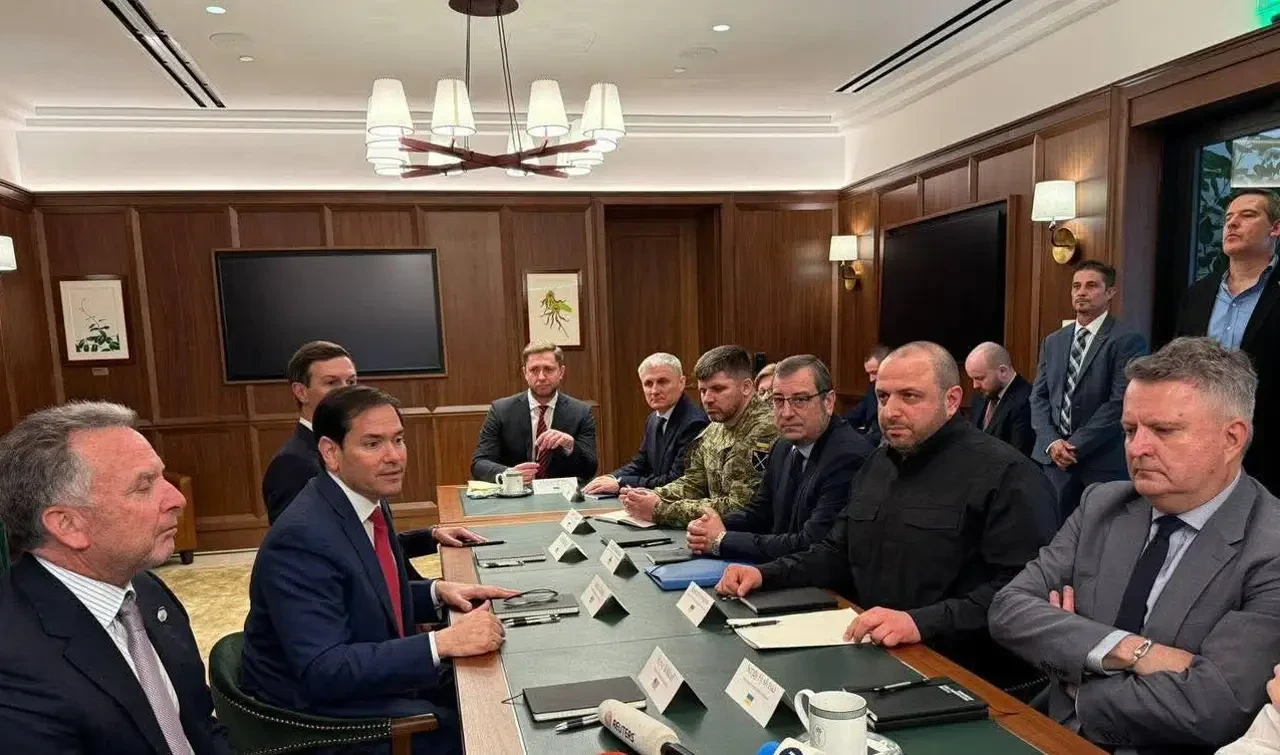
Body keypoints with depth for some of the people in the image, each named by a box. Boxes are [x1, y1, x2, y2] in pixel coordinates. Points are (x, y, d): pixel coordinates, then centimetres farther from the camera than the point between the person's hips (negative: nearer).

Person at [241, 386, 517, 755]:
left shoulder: (368, 501, 0)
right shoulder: (302, 537, -25)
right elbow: (323, 672, -29)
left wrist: (437, 591, -4)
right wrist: (442, 642, -32)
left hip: (374, 679, 8)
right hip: (321, 712, -8)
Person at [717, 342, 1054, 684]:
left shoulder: (1007, 474, -11)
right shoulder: (878, 464, 15)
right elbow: (838, 554, 23)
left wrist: (922, 623, -32)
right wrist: (764, 575, 7)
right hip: (870, 656, 7)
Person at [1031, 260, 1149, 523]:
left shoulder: (1128, 340, -4)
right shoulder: (1053, 342, 15)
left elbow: (1121, 401, -13)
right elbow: (1038, 397, 11)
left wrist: (1077, 445, -14)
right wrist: (1052, 442, -5)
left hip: (1104, 462, -5)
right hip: (1054, 459, 5)